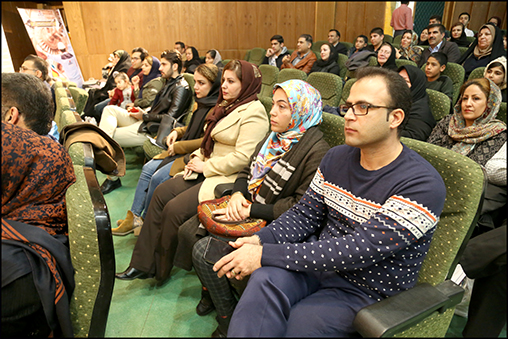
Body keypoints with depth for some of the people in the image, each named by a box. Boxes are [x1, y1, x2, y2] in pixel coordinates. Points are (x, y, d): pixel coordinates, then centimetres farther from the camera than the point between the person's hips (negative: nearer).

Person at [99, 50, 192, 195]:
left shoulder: (181, 88, -13)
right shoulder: (169, 82, 18)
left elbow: (170, 117, -21)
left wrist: (144, 116, -12)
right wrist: (141, 111, 7)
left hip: (150, 130, -10)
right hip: (145, 122, 10)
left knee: (108, 136, -11)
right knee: (110, 109, 3)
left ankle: (113, 178, 5)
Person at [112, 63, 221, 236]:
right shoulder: (202, 102, 13)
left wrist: (179, 146, -14)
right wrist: (177, 132, 6)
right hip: (183, 150, 10)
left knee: (159, 178, -18)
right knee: (148, 168, 0)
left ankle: (145, 221, 6)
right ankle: (133, 217, 6)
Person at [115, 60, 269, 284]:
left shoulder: (253, 113, -14)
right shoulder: (227, 106, 15)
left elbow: (242, 158, -23)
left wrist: (205, 166, -15)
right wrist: (197, 157, 3)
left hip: (229, 178, -9)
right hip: (207, 170, 10)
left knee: (175, 209, -19)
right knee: (162, 192, -4)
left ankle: (161, 271, 6)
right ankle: (143, 264, 3)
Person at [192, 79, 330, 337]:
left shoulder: (316, 153, -19)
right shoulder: (275, 136, 8)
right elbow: (248, 170, 15)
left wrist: (251, 210, -21)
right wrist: (238, 194, -7)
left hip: (273, 225, -9)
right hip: (249, 211, 9)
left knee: (204, 251, -16)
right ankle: (211, 290, 27)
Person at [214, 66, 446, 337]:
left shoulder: (423, 185, -19)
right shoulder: (336, 157, 3)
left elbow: (359, 250, -27)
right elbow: (304, 215, 5)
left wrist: (266, 254, -27)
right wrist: (259, 240, -15)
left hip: (367, 293, -4)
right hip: (320, 263, 4)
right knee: (266, 280, -27)